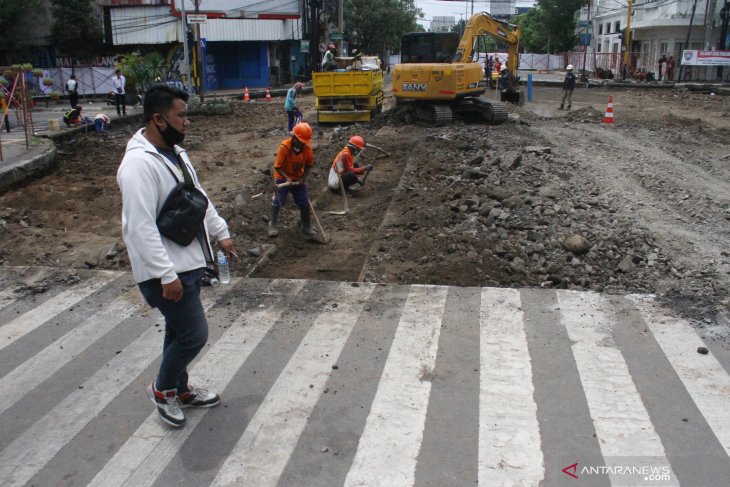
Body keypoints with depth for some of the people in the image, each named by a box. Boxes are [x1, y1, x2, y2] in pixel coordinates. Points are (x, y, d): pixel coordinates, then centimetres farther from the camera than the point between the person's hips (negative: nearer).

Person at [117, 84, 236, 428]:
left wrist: (221, 233, 18)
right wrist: (167, 275, -27)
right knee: (194, 335, -3)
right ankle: (162, 389, 21)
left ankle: (180, 391, 37)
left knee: (179, 332, 20)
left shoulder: (175, 152, 9)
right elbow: (141, 228, -27)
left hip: (189, 261, 9)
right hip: (165, 271, -9)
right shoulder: (139, 164, -23)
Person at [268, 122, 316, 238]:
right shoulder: (284, 147, -26)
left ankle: (306, 228, 16)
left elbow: (309, 164, 0)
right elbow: (278, 167, -21)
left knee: (304, 203, 2)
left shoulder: (307, 147, -15)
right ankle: (273, 225, 11)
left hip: (298, 178, 4)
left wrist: (303, 178, -13)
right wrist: (287, 179, -32)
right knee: (278, 202, -10)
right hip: (283, 178, -3)